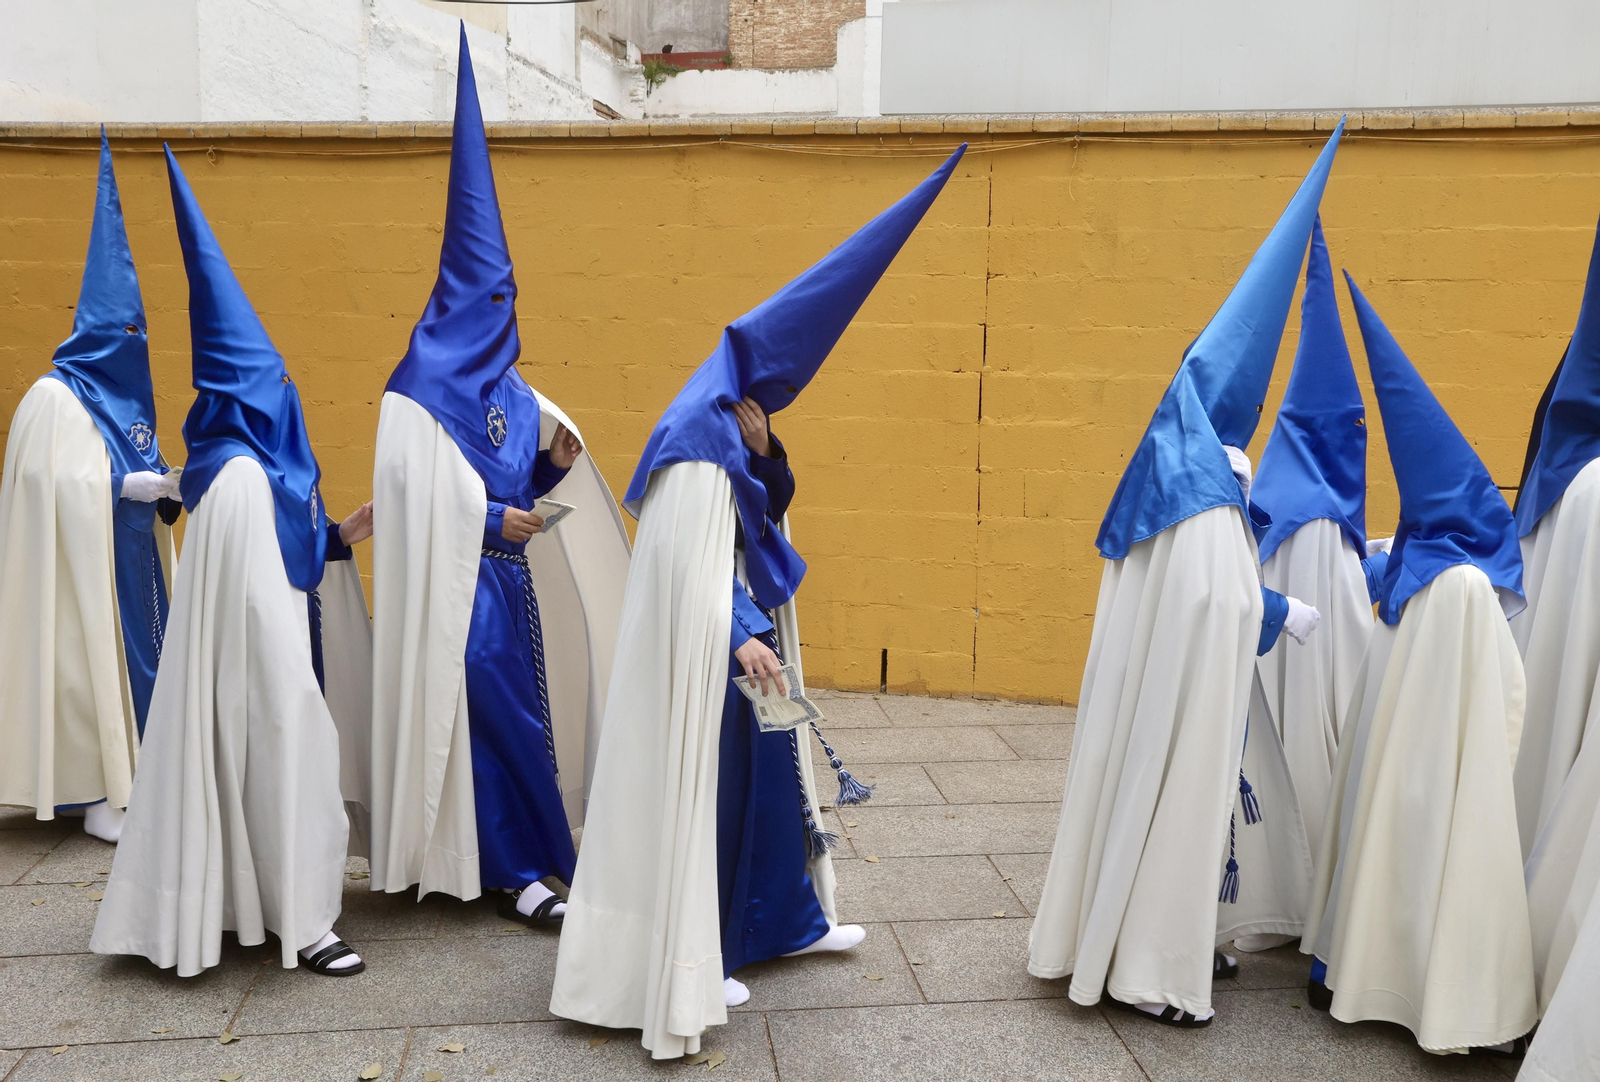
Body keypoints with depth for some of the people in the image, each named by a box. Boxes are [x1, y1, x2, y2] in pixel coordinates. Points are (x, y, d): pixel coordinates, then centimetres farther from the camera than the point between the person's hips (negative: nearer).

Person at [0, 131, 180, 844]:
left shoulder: (123, 394, 13)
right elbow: (58, 484, -17)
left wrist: (164, 490, -2)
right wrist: (130, 486, -20)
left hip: (133, 557, 8)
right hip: (86, 562, -8)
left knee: (136, 654, 10)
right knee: (93, 660, -3)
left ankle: (130, 779, 20)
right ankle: (97, 797, 5)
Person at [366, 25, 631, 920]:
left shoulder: (507, 390, 9)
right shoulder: (422, 400, -13)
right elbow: (413, 498, -16)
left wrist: (554, 461, -5)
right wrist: (491, 519, -17)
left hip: (511, 575, 7)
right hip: (459, 586, -7)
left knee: (523, 705, 12)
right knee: (492, 709, -4)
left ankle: (517, 854, 25)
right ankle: (519, 868, 6)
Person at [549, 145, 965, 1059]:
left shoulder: (736, 446, 10)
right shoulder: (698, 451, -20)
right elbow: (686, 565, -27)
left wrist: (763, 445, 5)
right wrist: (739, 637, -32)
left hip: (746, 647, 10)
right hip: (707, 662, -10)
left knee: (770, 770, 18)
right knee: (701, 787, 1)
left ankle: (785, 919, 36)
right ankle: (687, 965, 16)